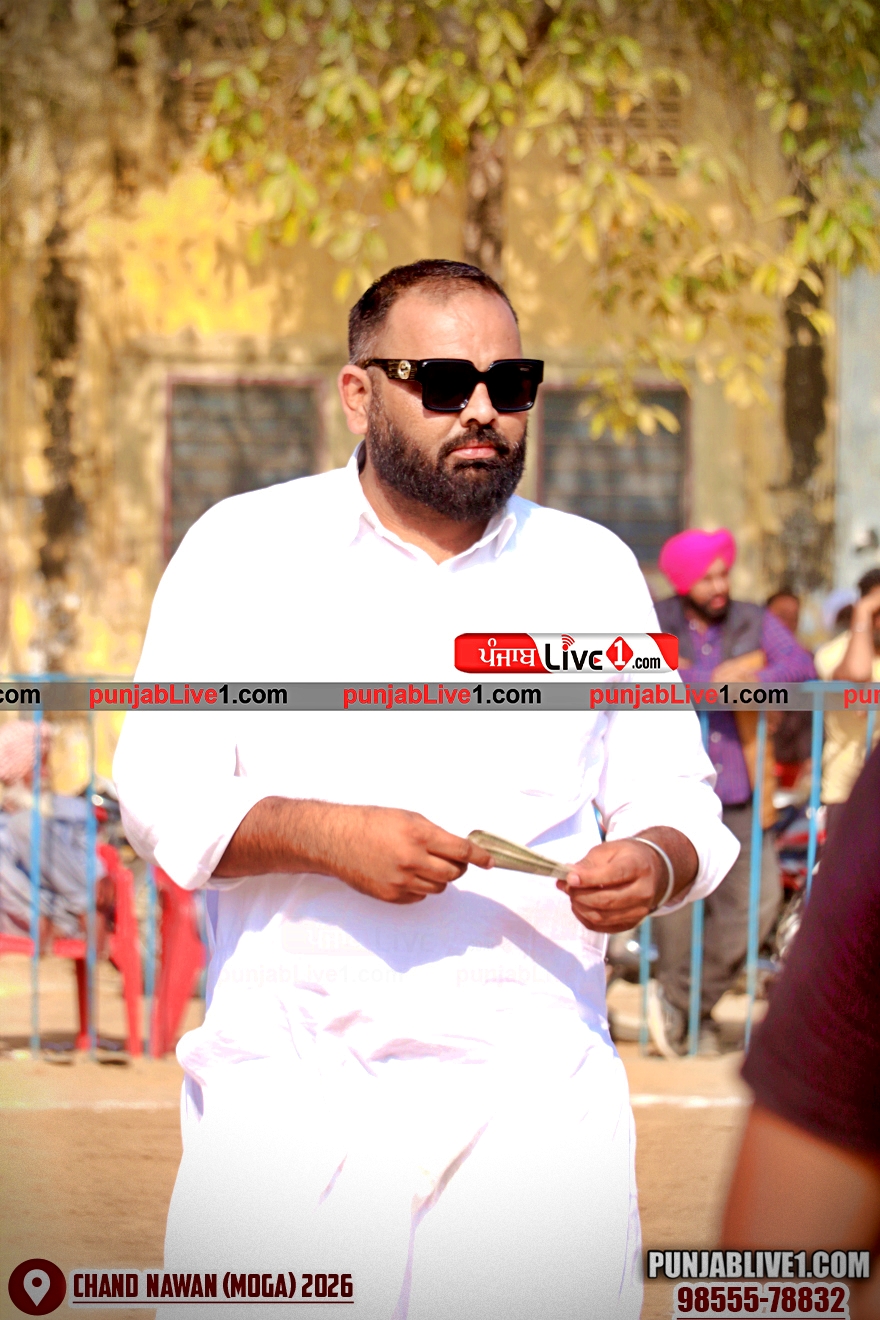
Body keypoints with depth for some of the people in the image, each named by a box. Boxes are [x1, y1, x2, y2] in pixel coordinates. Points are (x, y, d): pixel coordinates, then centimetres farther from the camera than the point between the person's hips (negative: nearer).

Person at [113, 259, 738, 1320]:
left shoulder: (592, 568, 14)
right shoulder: (243, 549, 7)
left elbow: (675, 796, 14)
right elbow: (160, 793, 2)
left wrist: (656, 860, -9)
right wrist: (328, 835, -15)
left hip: (537, 1101, 2)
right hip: (289, 1096, -1)